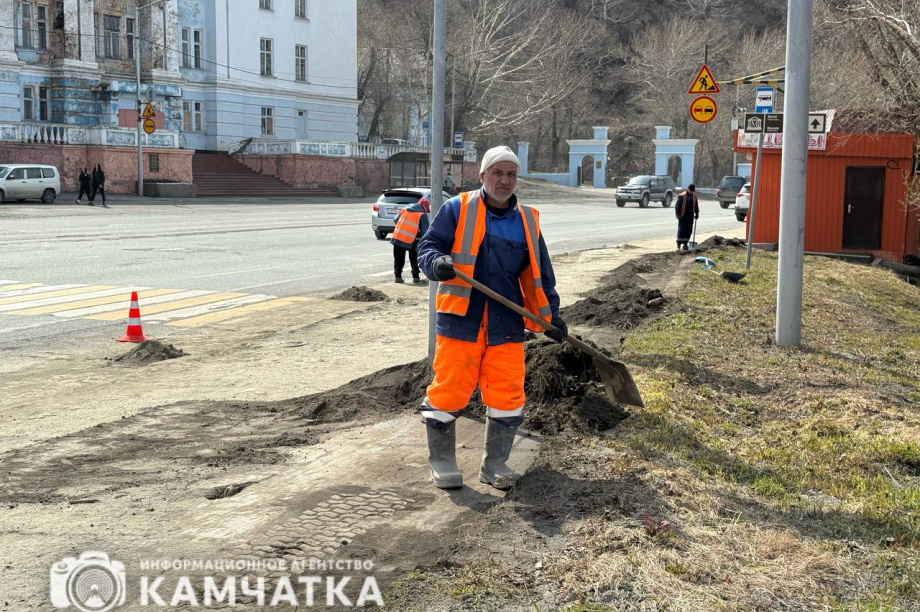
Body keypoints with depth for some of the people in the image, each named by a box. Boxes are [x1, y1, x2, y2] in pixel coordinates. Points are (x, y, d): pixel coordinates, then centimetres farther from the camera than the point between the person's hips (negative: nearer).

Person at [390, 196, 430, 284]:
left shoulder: (405, 209, 13)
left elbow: (396, 221, 18)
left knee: (399, 259, 12)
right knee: (414, 259, 10)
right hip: (411, 240, -4)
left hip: (398, 237, 4)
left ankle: (398, 276, 10)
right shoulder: (422, 215, -3)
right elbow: (425, 231, -4)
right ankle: (416, 277, 5)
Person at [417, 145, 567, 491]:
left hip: (507, 323, 3)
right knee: (449, 390, -1)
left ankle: (495, 464, 20)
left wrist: (550, 314, 12)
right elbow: (428, 246, -1)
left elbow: (539, 275, 18)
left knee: (507, 395, 3)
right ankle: (442, 462, 16)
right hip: (461, 319, -3)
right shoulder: (457, 210, 1)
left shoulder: (527, 222, 12)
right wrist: (437, 263, -23)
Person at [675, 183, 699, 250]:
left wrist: (697, 213, 17)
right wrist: (677, 214, -14)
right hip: (682, 216, -6)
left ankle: (684, 244, 12)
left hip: (690, 216, 6)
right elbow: (677, 205, -9)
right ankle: (679, 245, 1)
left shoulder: (694, 196, 10)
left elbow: (696, 205, 20)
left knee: (689, 230, 5)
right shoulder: (682, 196, -9)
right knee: (681, 230, -5)